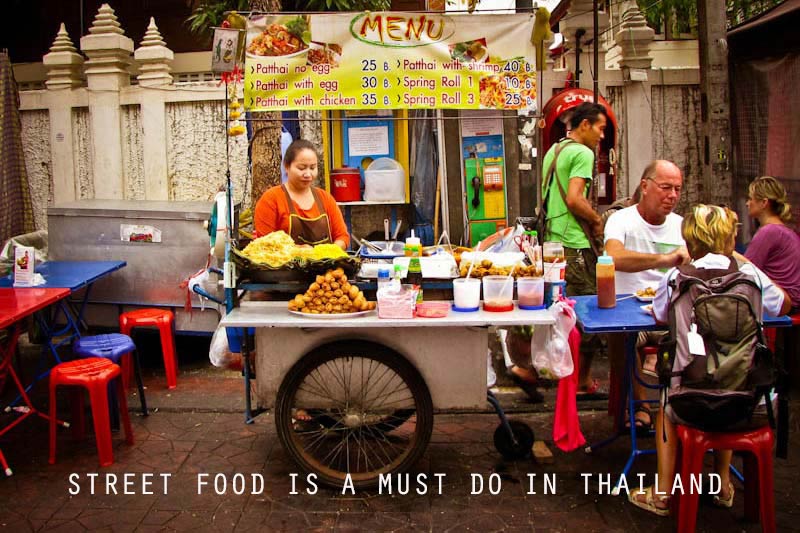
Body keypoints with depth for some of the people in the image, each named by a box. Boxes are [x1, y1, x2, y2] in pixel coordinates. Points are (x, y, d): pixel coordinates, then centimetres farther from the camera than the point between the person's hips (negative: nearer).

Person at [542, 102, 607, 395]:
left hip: (552, 240, 10)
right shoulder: (583, 153, -11)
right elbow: (574, 199, -22)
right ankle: (582, 379, 9)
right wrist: (597, 220, -6)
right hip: (574, 243, -9)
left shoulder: (553, 150, 18)